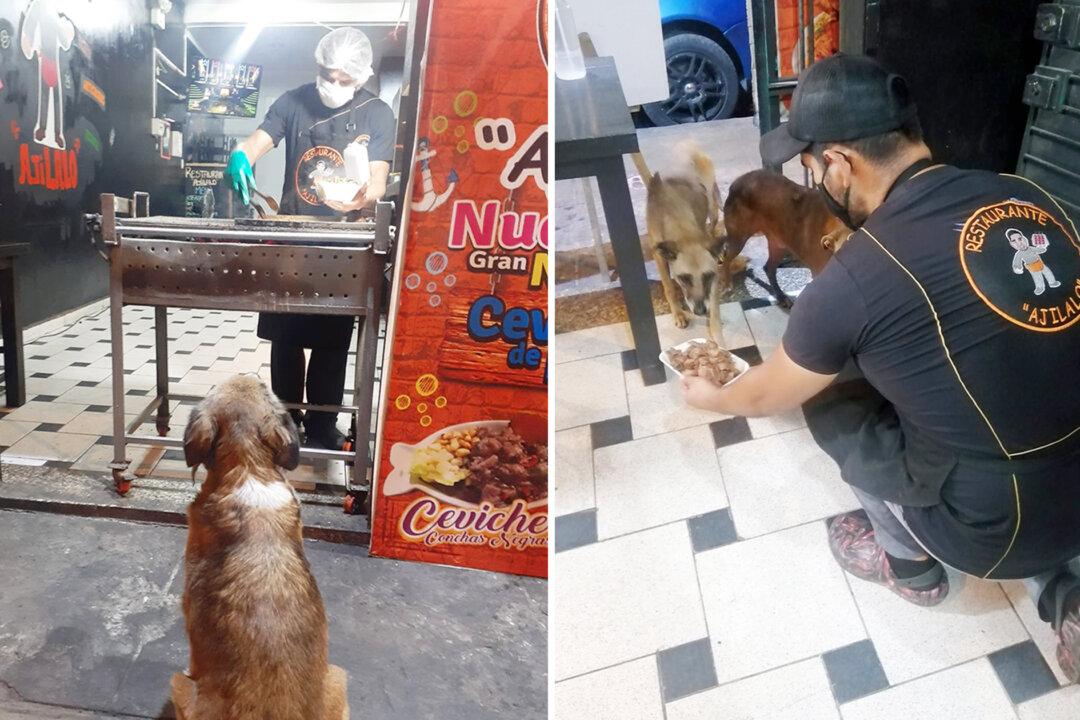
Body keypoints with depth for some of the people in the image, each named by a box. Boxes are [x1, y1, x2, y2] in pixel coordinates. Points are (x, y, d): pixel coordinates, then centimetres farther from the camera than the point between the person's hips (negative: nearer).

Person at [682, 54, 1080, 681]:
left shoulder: (855, 278, -18)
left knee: (827, 398, 10)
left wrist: (711, 397, 24)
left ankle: (909, 564, 25)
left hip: (996, 528, -6)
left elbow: (766, 399, 2)